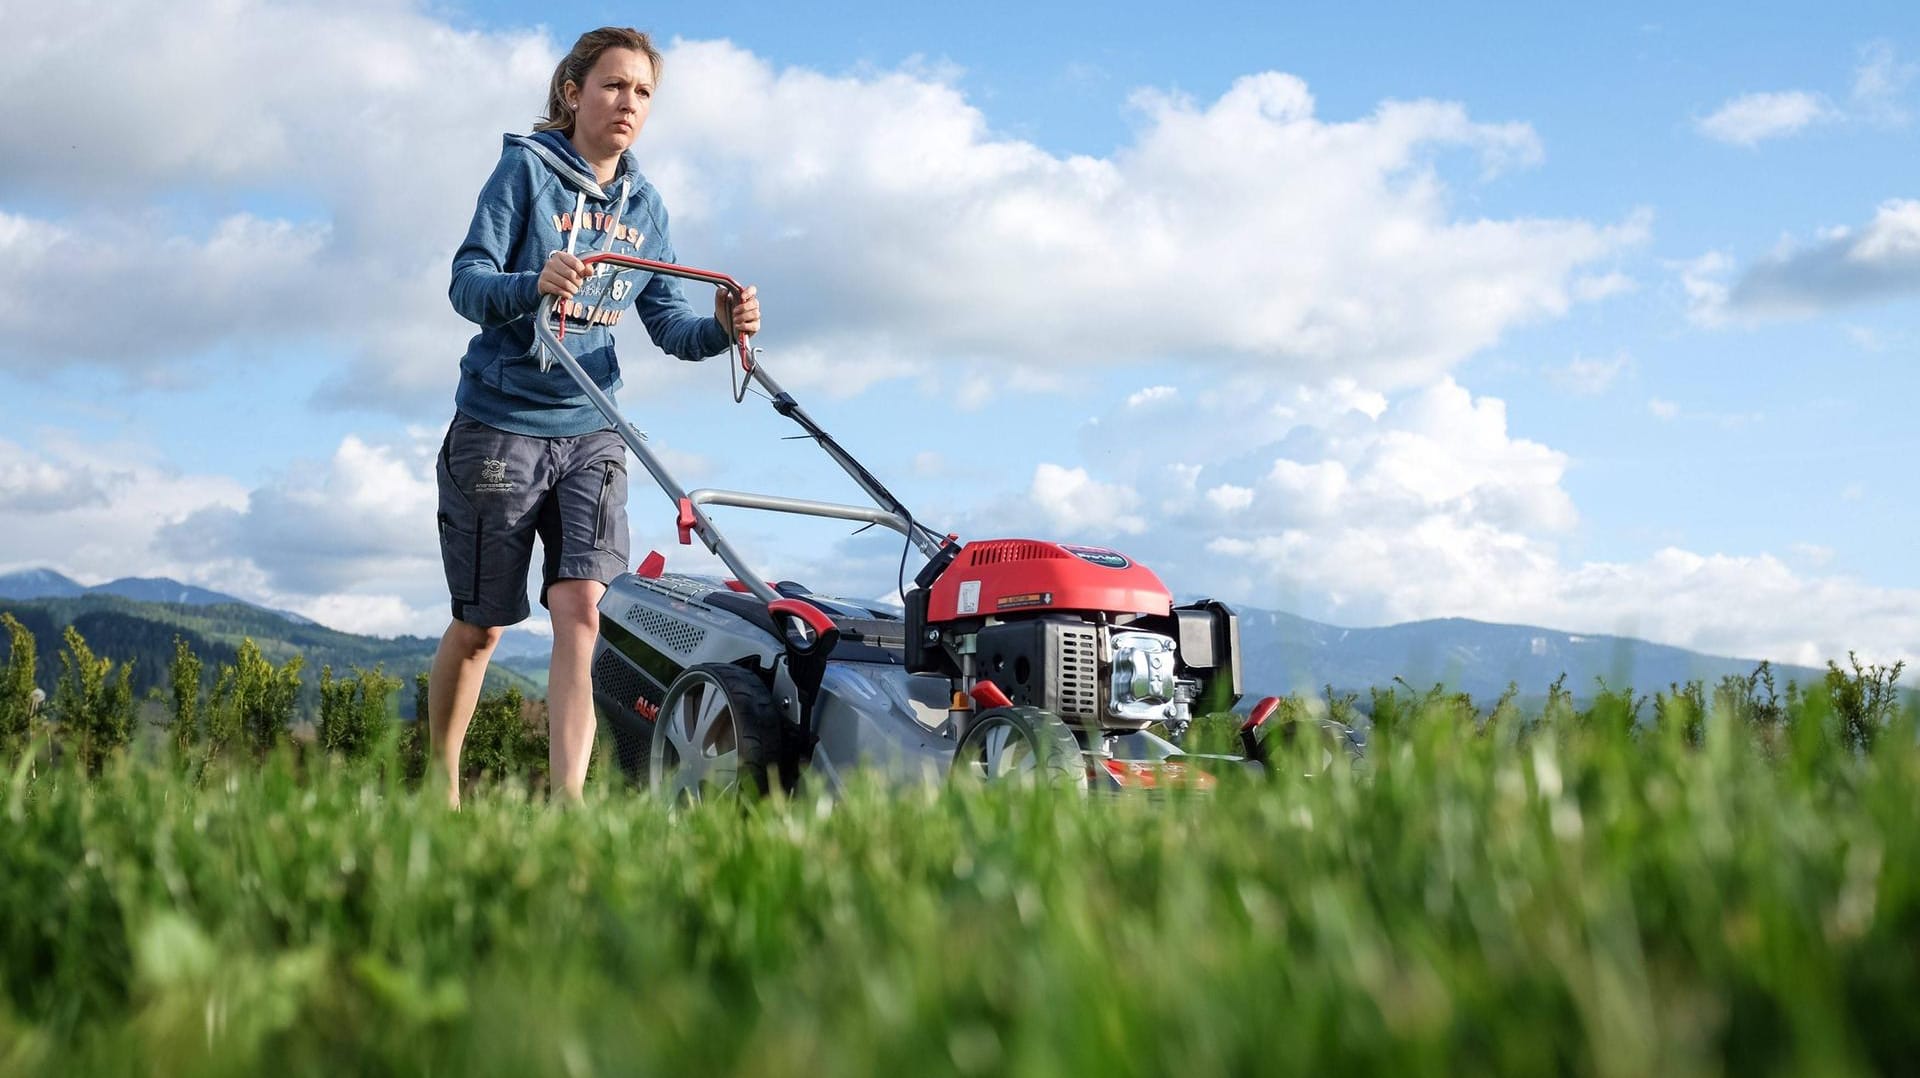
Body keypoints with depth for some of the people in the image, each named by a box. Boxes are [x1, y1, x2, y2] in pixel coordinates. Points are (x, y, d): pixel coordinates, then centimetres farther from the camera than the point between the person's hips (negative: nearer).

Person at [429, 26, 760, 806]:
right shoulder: (526, 169, -5)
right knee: (480, 625, 7)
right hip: (498, 425, -3)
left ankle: (568, 802, -18)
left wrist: (721, 328, -18)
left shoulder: (645, 206, 9)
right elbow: (467, 282, -14)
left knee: (579, 609, -13)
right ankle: (441, 788, 28)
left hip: (588, 432, 3)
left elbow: (667, 323, 4)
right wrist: (533, 284, -35)